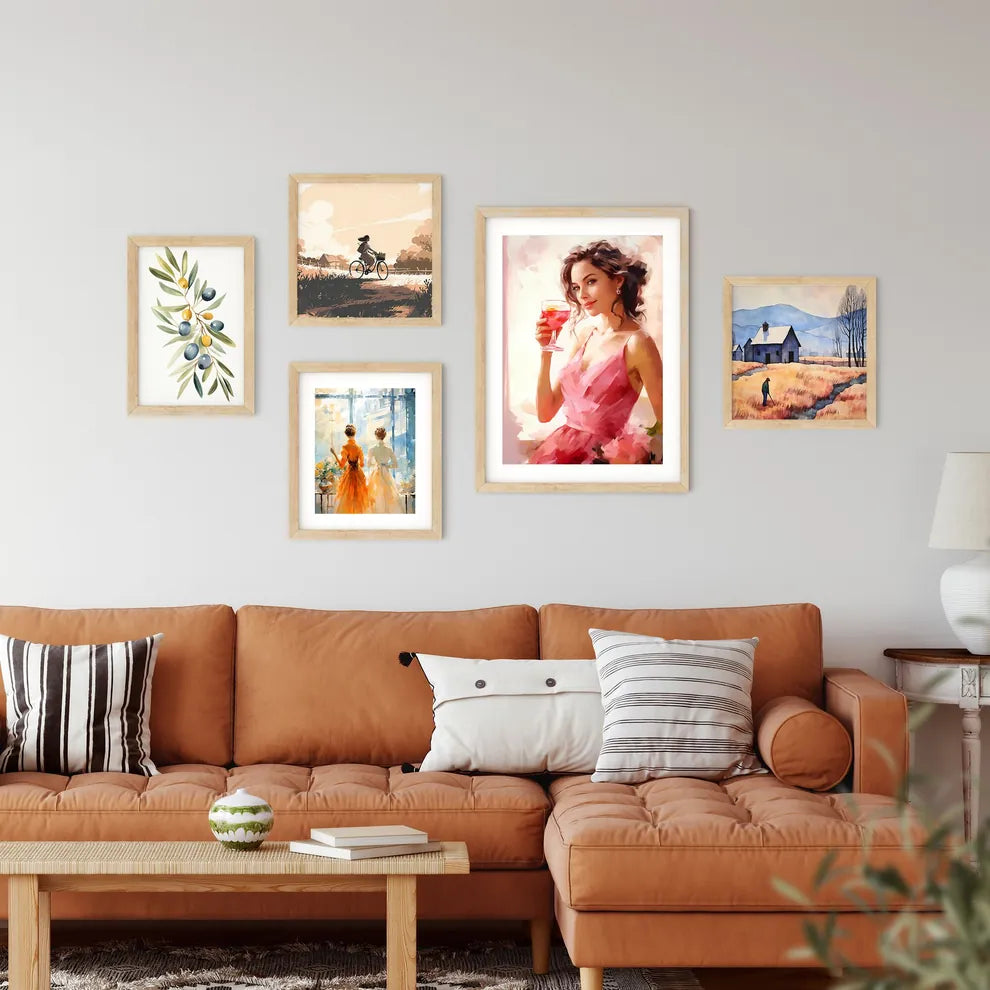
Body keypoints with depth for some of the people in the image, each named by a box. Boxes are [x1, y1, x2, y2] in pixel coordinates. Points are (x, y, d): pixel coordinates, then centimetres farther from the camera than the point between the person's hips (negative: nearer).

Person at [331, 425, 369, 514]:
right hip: (359, 474, 4)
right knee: (359, 498, 12)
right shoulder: (359, 447, -1)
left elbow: (342, 464, -15)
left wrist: (334, 453, -6)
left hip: (349, 474, -4)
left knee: (348, 498, 4)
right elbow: (362, 464, 5)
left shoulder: (345, 447, -14)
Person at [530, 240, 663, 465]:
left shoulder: (636, 342, -13)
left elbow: (665, 426, -7)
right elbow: (545, 413, 7)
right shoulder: (583, 331, 6)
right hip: (565, 449, 6)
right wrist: (545, 353, -2)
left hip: (605, 456, -6)